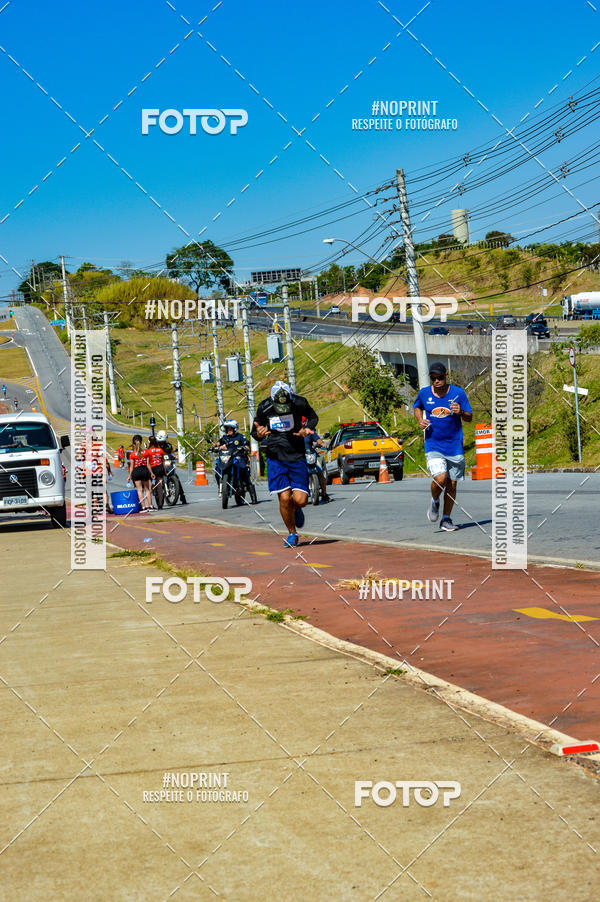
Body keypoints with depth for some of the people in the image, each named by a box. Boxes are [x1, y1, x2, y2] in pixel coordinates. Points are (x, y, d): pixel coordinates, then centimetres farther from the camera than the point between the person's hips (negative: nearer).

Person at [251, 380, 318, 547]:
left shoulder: (300, 403, -10)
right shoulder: (264, 408, -9)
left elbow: (313, 417, 12)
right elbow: (255, 432, 5)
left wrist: (308, 428, -9)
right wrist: (259, 434, -19)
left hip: (297, 456, 0)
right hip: (275, 457, 0)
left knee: (300, 500, -9)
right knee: (284, 498, -11)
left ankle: (296, 509, 29)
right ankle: (292, 533, 12)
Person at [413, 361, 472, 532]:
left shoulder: (458, 393, -5)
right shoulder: (424, 393, -1)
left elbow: (469, 418, 0)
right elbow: (417, 407, 21)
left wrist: (461, 412, -22)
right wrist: (420, 420, 2)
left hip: (454, 446, 1)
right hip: (433, 445, -1)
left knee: (451, 484, 6)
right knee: (440, 478, -20)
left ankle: (446, 519, 21)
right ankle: (435, 502, 12)